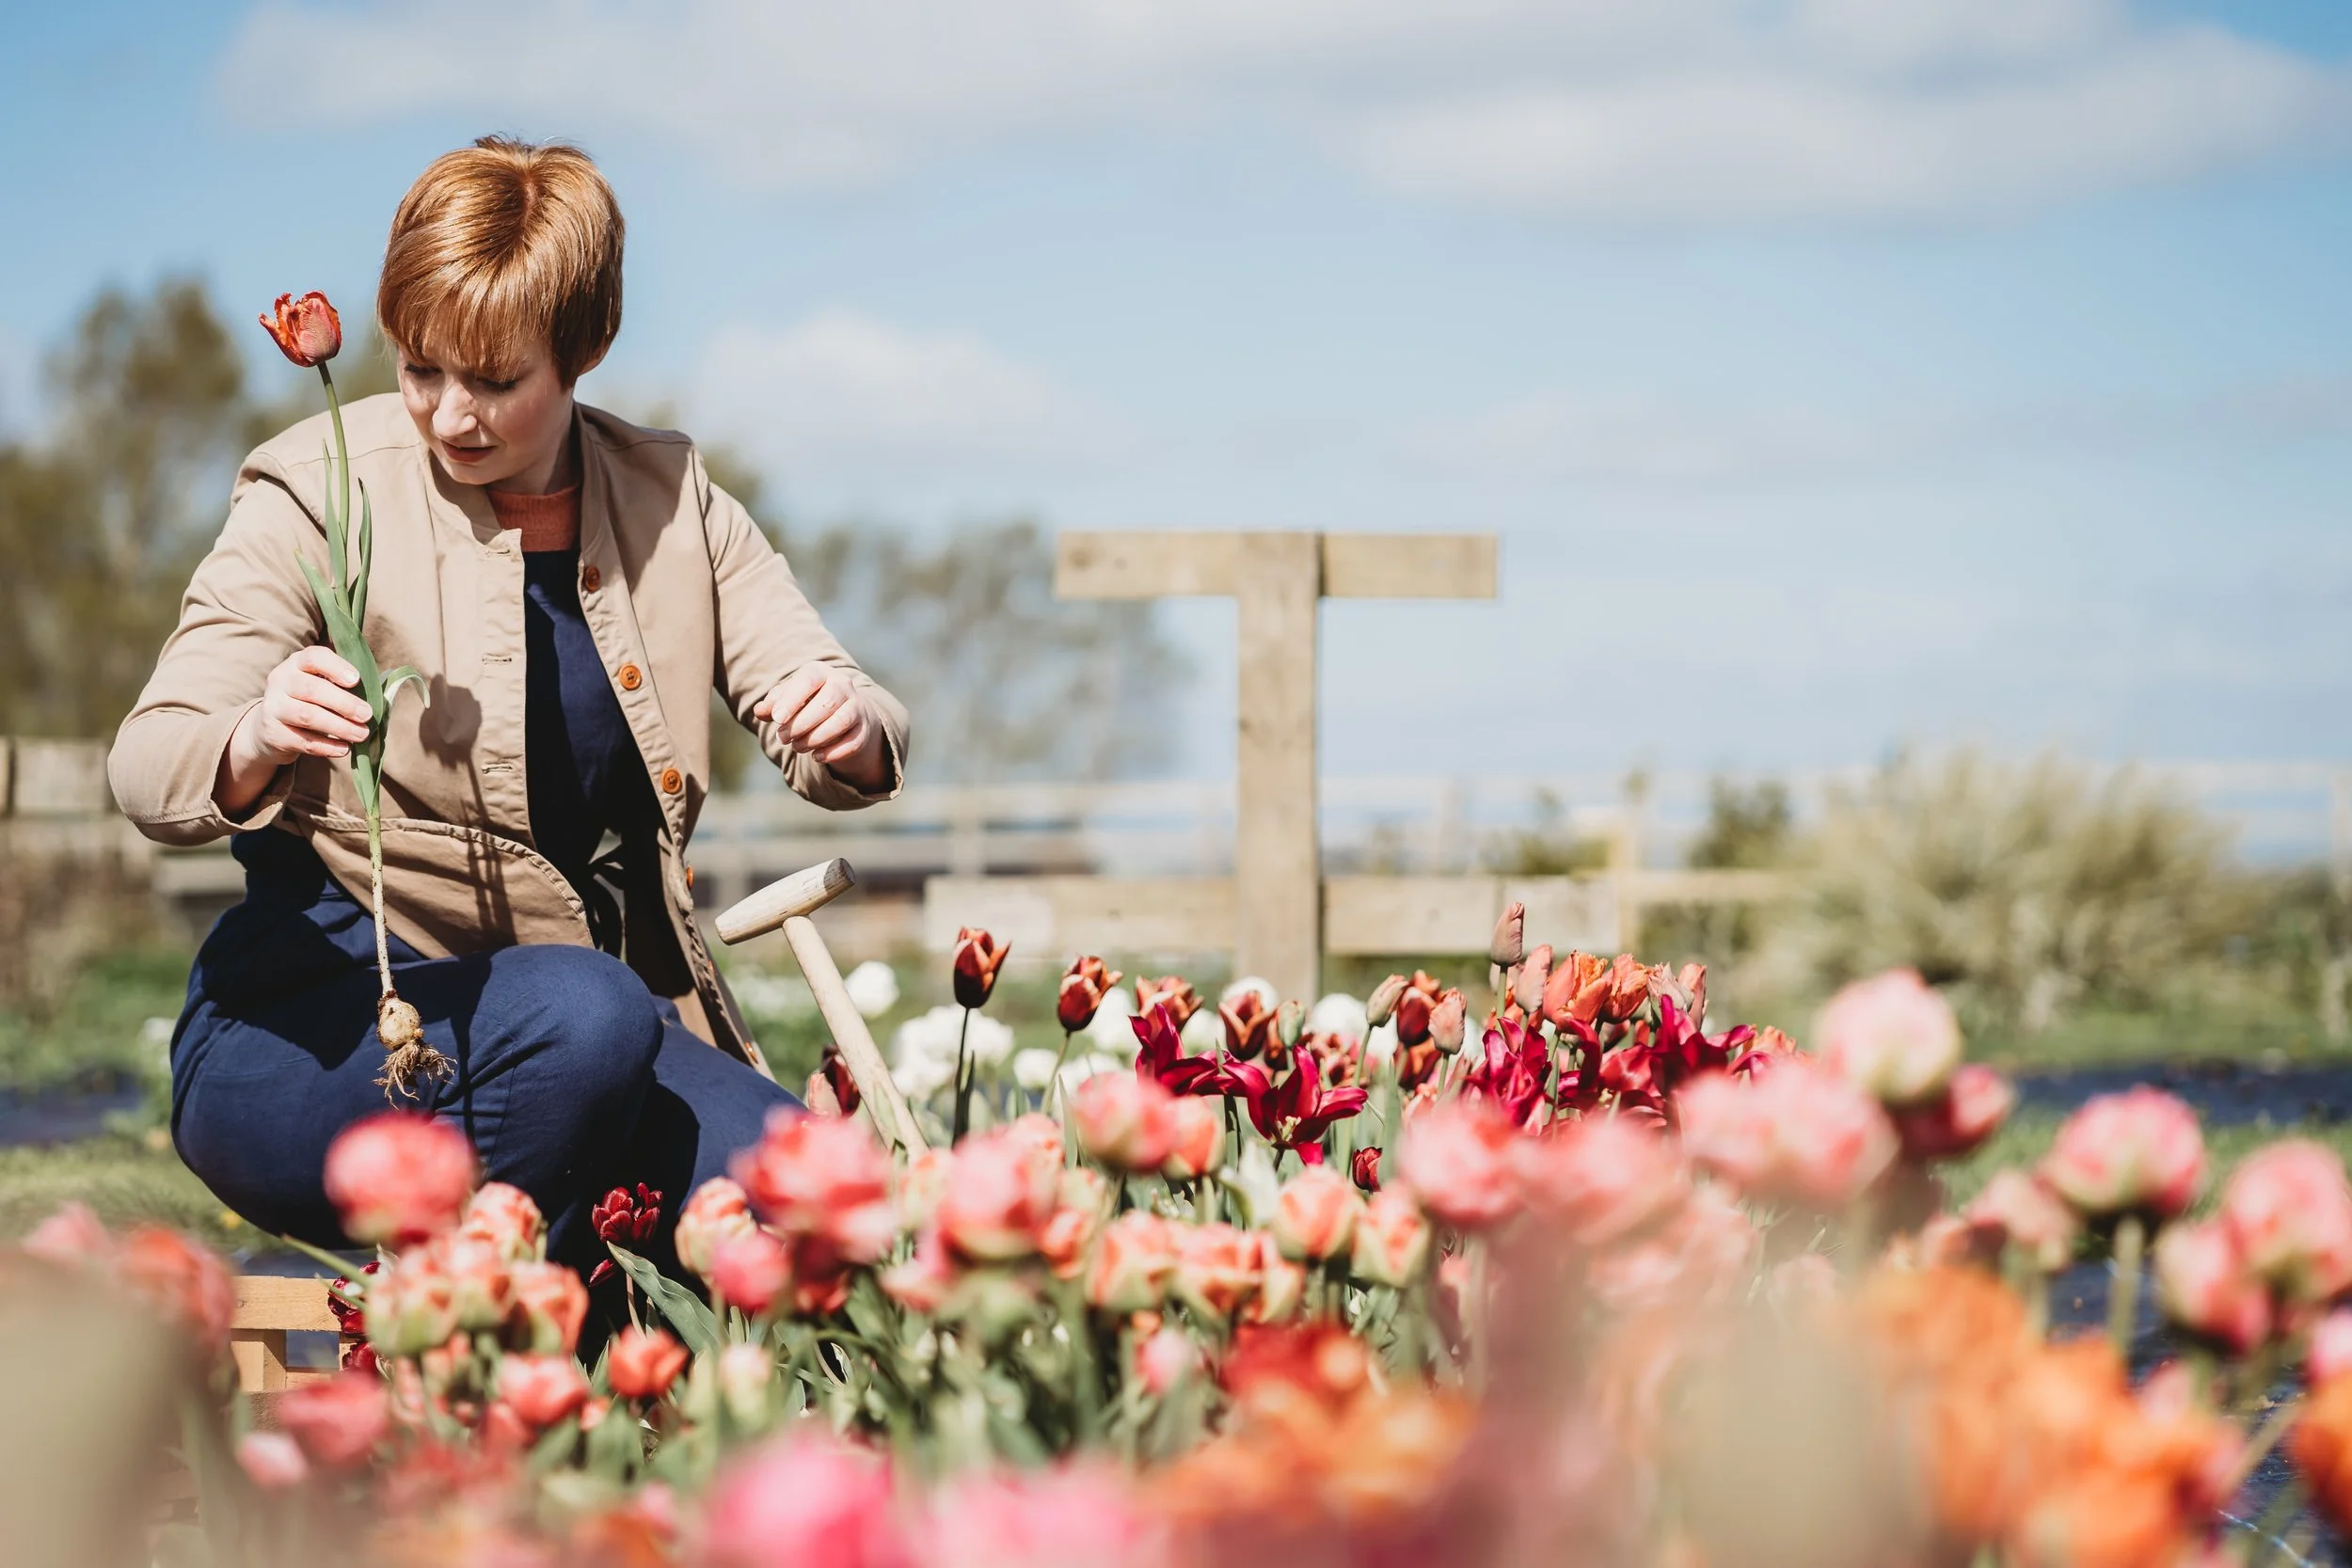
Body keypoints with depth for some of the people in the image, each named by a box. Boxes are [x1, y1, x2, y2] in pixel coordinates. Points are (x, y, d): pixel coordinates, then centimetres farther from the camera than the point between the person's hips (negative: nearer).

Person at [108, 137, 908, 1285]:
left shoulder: (669, 497, 8)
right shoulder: (321, 490, -5)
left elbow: (848, 752, 4)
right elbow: (148, 772, -13)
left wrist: (849, 728, -22)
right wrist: (257, 741, -38)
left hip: (593, 1016, 4)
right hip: (314, 1031, -4)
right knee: (587, 1015, -36)